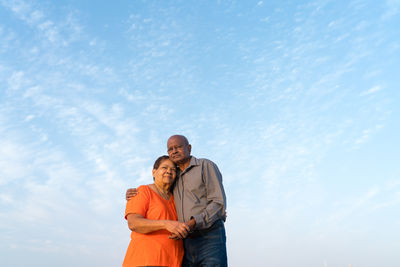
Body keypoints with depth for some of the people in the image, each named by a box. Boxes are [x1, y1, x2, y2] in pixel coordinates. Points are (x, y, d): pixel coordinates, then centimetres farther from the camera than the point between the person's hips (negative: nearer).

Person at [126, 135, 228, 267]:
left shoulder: (206, 166, 0)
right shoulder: (175, 177, 19)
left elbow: (219, 204, -9)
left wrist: (192, 224, -23)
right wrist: (134, 193, 9)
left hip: (210, 238, -6)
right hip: (186, 243, 6)